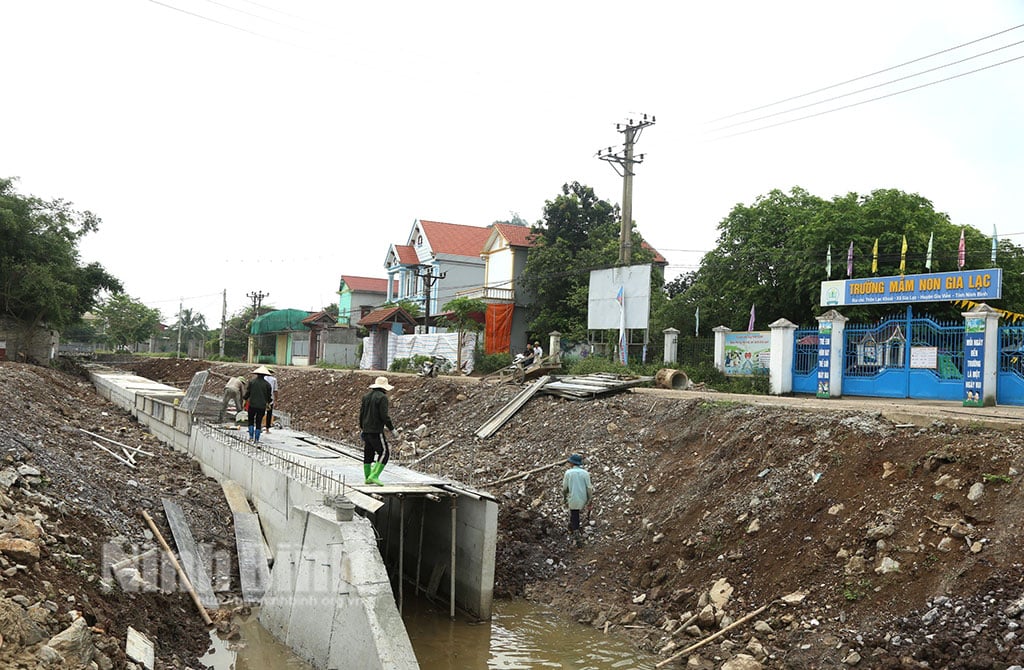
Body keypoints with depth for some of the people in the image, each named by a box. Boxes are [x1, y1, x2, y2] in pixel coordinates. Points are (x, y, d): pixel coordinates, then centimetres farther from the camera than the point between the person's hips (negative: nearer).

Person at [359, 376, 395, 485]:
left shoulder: (366, 396, 12)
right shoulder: (382, 397, -12)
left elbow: (361, 413, 15)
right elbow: (384, 416, -18)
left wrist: (361, 428, 24)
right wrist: (391, 428, -7)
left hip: (366, 430, 8)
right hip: (376, 431, -8)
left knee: (368, 454, 14)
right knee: (384, 453, -3)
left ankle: (367, 478, 19)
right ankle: (374, 476, -11)